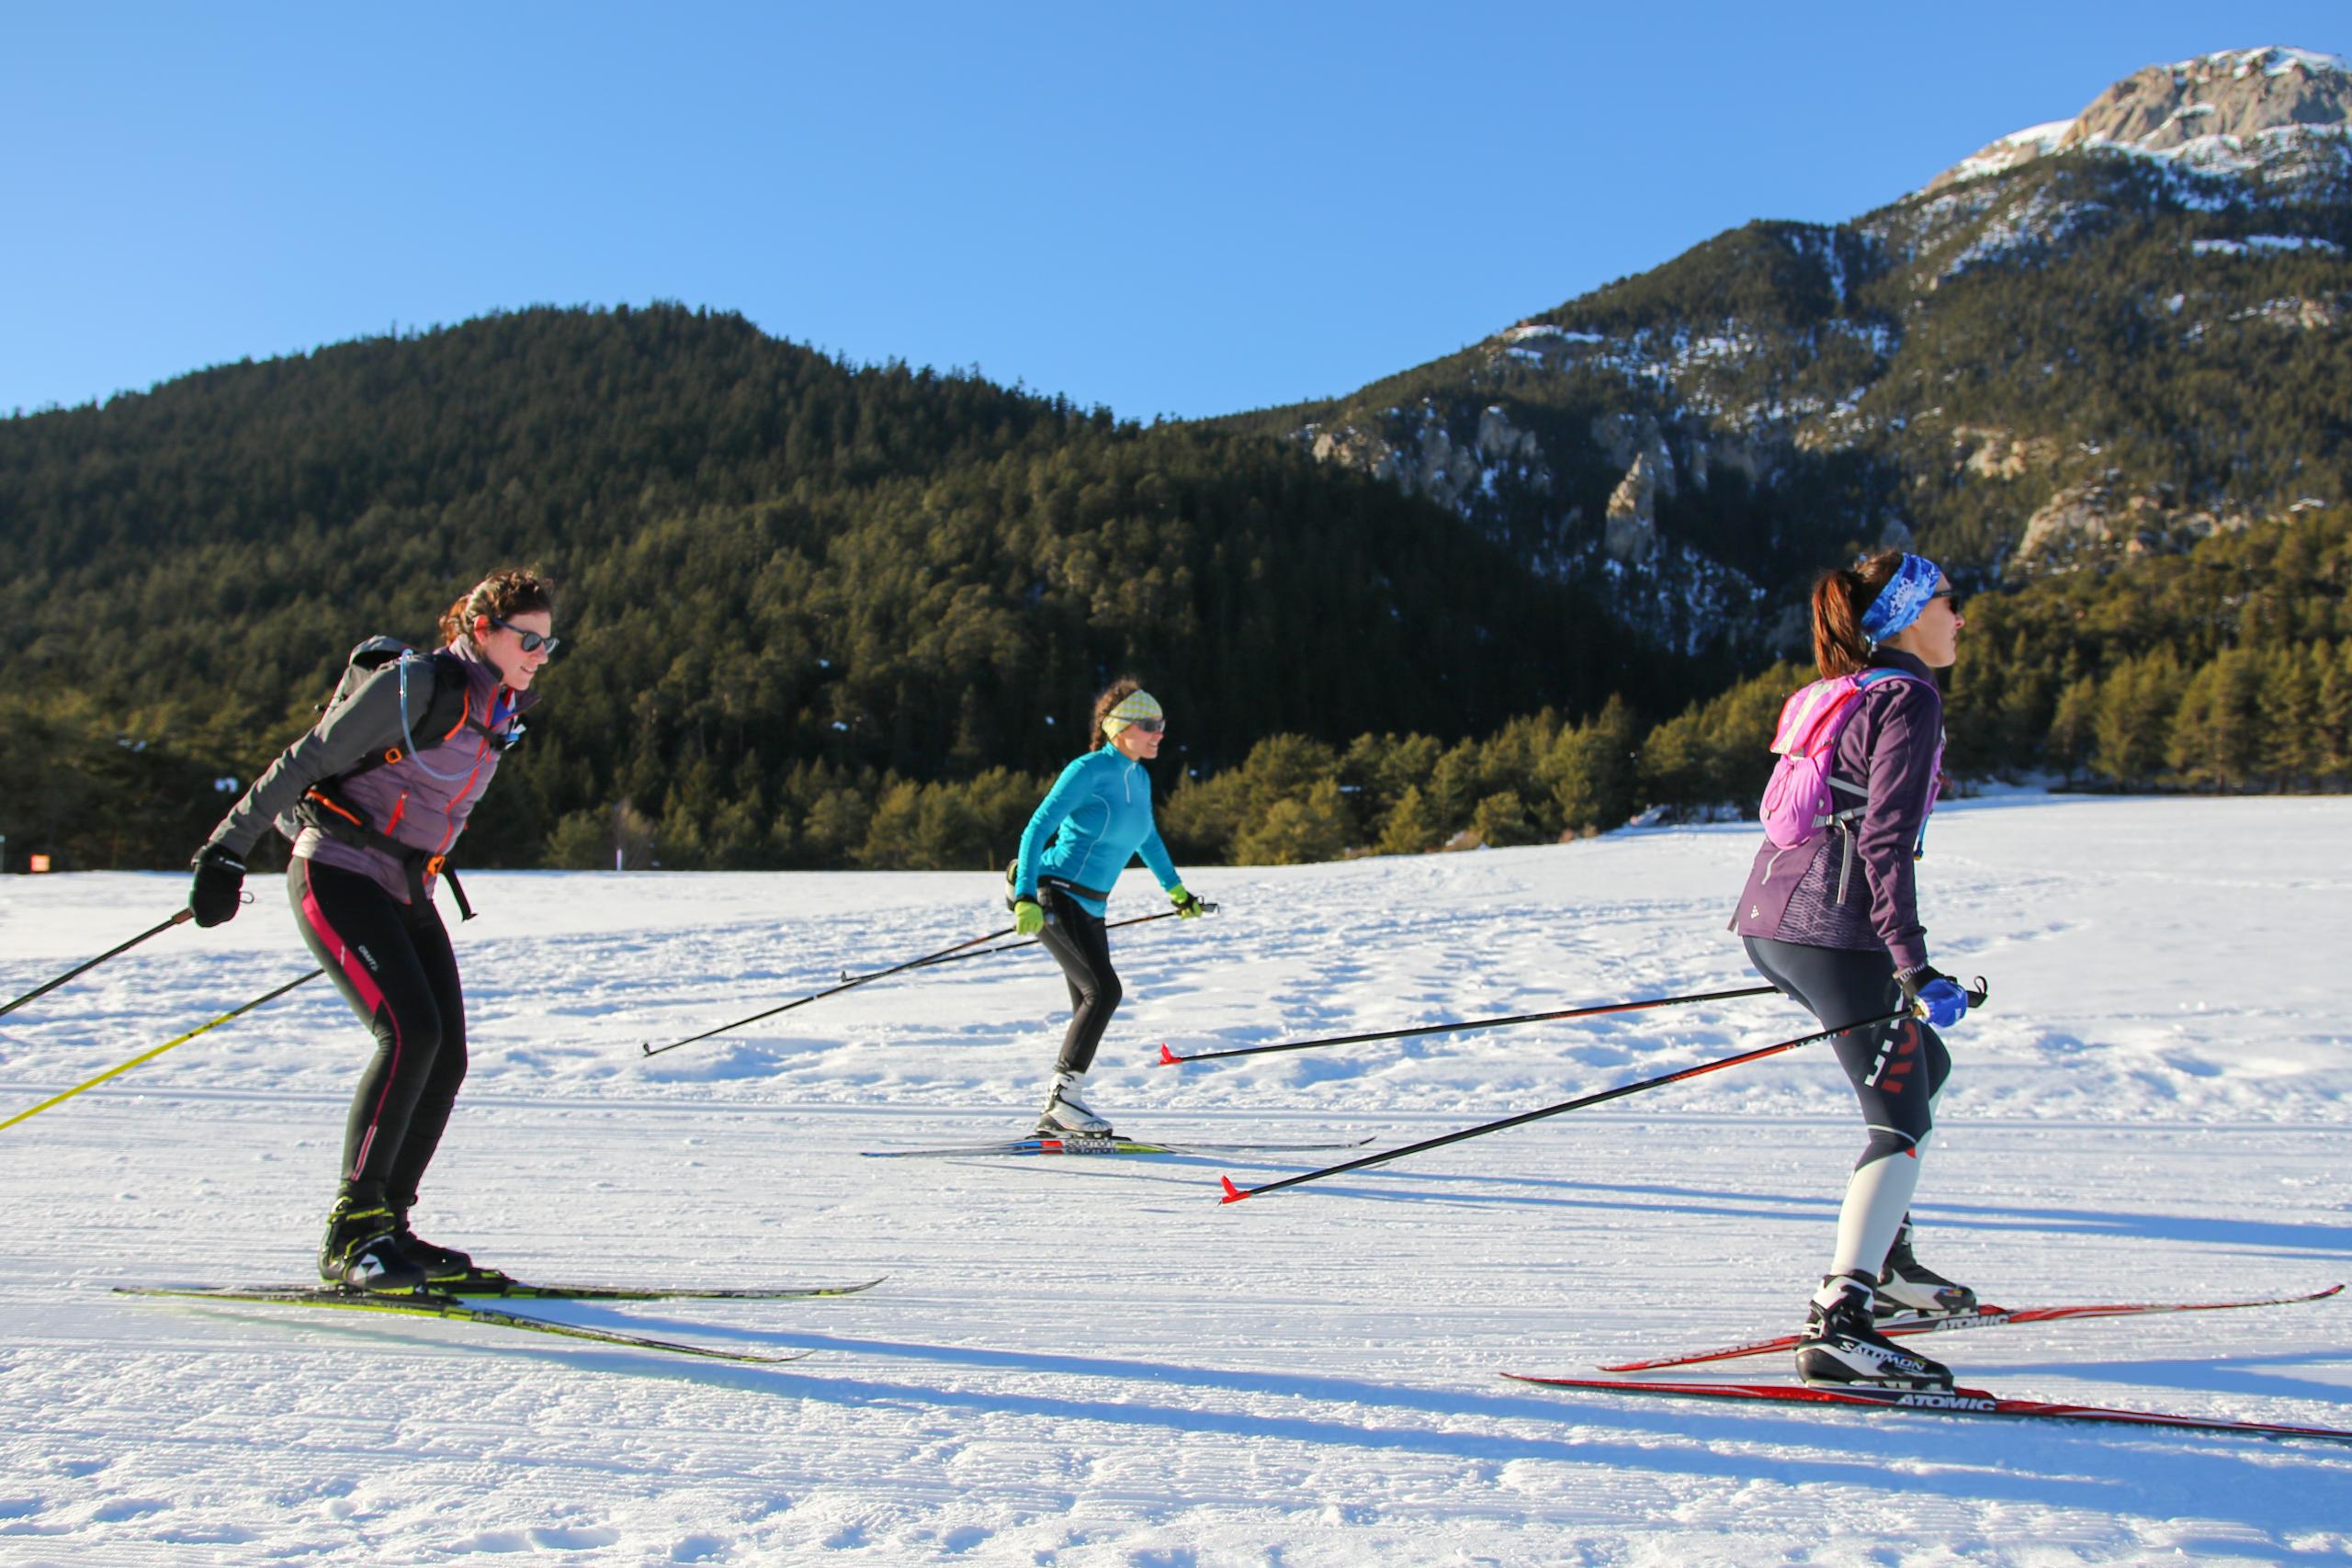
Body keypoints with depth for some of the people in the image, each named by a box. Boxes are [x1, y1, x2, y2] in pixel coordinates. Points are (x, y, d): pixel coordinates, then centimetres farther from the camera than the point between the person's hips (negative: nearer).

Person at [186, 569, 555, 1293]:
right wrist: (228, 852, -11)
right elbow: (305, 761, -12)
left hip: (405, 893, 8)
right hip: (338, 874, -8)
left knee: (446, 1056, -2)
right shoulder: (415, 684, -14)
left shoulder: (499, 710, 10)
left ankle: (387, 1225, 8)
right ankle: (352, 1232, -15)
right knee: (411, 1032, -22)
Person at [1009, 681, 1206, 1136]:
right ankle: (1063, 1097, -13)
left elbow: (1146, 836, 28)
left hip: (1089, 908, 9)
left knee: (1091, 1005, 6)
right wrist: (1026, 898, -26)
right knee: (1104, 991, -19)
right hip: (1054, 897, -9)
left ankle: (1057, 1115, 13)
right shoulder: (1088, 771, -14)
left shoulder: (1140, 778, 10)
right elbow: (1036, 830, -17)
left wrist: (1175, 889, 36)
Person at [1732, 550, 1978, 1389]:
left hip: (1770, 921, 10)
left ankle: (1882, 1259, 30)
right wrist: (1913, 966, -23)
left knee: (1923, 1064, 26)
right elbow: (1884, 841, -18)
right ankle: (1838, 1322, -21)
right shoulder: (1909, 698, -7)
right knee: (1903, 1124, -9)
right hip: (1834, 932, -10)